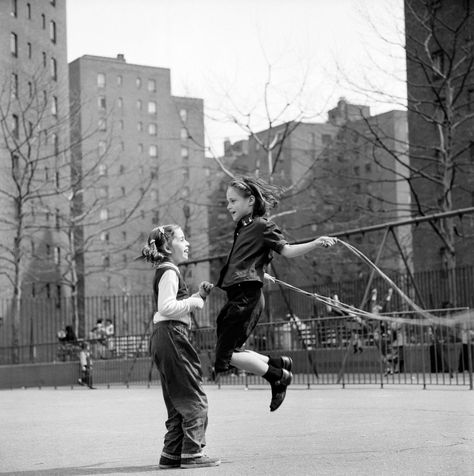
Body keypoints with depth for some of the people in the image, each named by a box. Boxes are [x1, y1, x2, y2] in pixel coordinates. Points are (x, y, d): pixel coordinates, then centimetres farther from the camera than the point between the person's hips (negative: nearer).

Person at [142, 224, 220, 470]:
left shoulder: (166, 271, 20)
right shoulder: (169, 272, -10)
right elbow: (166, 307, -21)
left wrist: (198, 294, 13)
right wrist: (194, 302, -12)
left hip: (164, 339, 10)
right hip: (171, 337, -10)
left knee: (179, 401, 12)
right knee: (194, 398, -6)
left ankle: (171, 454, 13)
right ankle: (192, 453, -4)